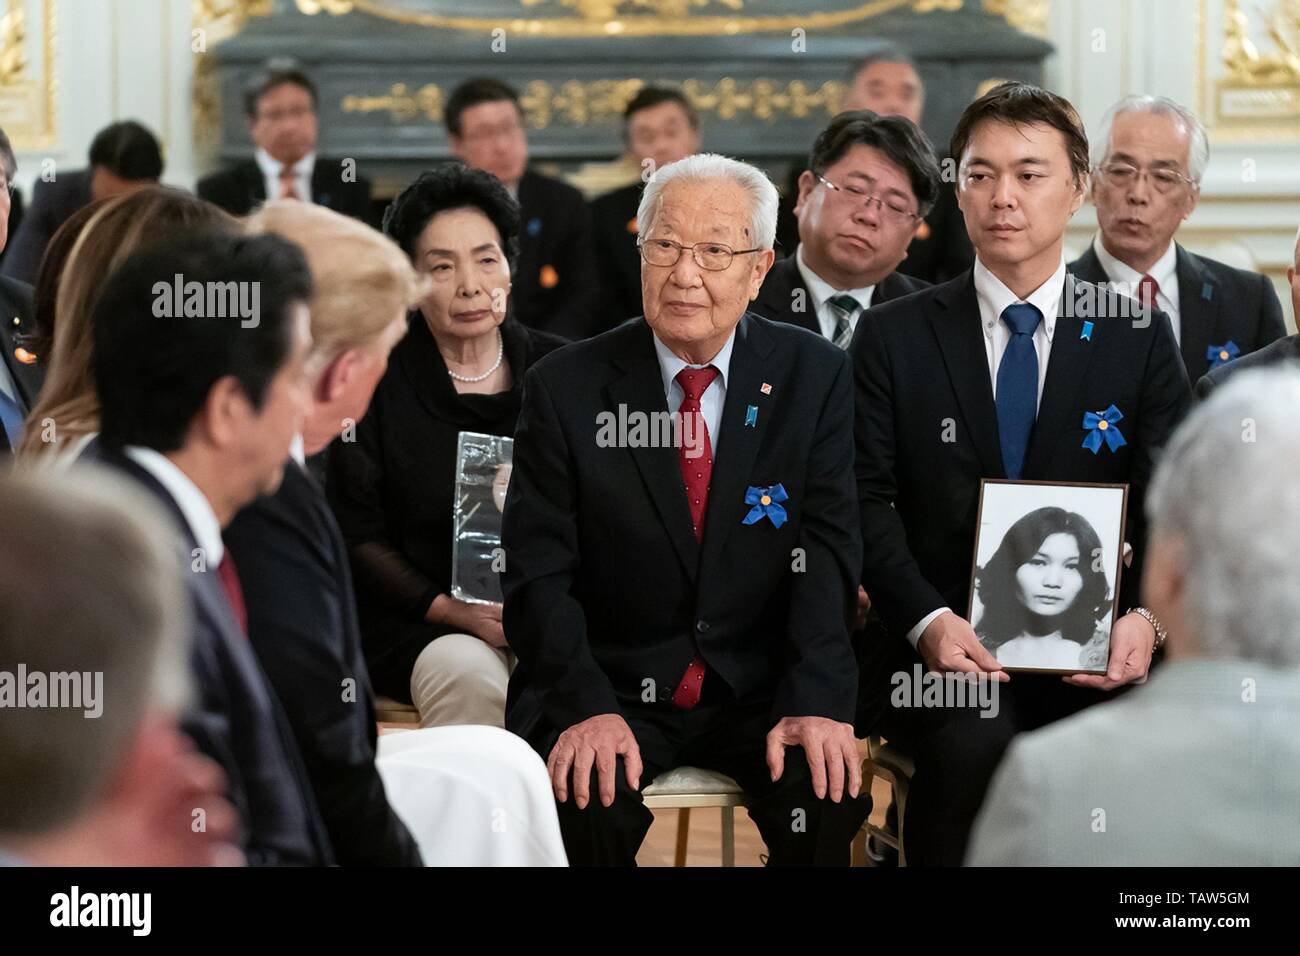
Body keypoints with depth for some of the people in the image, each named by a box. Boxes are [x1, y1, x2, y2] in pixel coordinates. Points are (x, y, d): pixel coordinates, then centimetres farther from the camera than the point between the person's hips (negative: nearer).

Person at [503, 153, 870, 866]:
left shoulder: (813, 378, 2)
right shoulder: (565, 389, -2)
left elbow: (826, 549, -5)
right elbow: (536, 573, -5)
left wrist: (818, 701, -21)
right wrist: (587, 709, -22)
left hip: (756, 687, 1)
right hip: (610, 685, -1)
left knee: (828, 796, -26)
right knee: (587, 804, -31)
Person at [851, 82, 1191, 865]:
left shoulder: (1139, 338, 10)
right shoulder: (894, 338, 8)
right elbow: (868, 501, 2)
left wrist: (1145, 616, -14)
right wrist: (928, 618, -15)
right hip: (946, 650, -1)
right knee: (974, 749, -35)